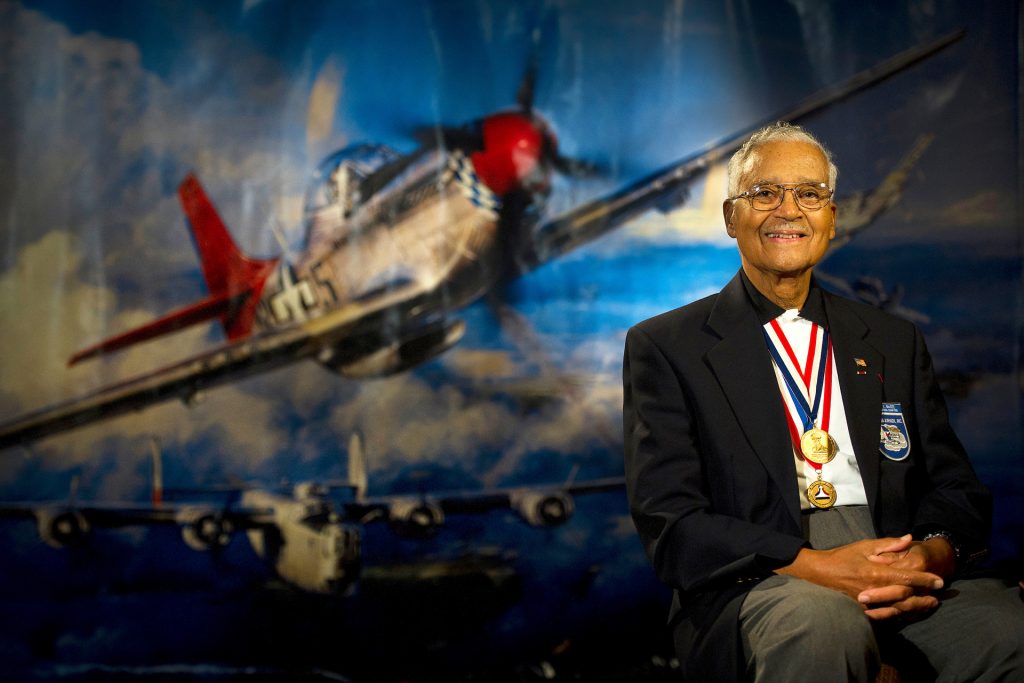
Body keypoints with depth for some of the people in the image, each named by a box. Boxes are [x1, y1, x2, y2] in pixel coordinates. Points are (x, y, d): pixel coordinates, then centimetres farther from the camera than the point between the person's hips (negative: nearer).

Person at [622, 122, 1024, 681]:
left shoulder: (894, 343, 20)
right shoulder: (665, 347, 7)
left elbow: (956, 489, 15)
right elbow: (669, 524, -4)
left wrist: (931, 553, -11)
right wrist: (811, 566, -19)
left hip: (904, 578, 5)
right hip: (754, 585, -4)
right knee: (820, 620, -39)